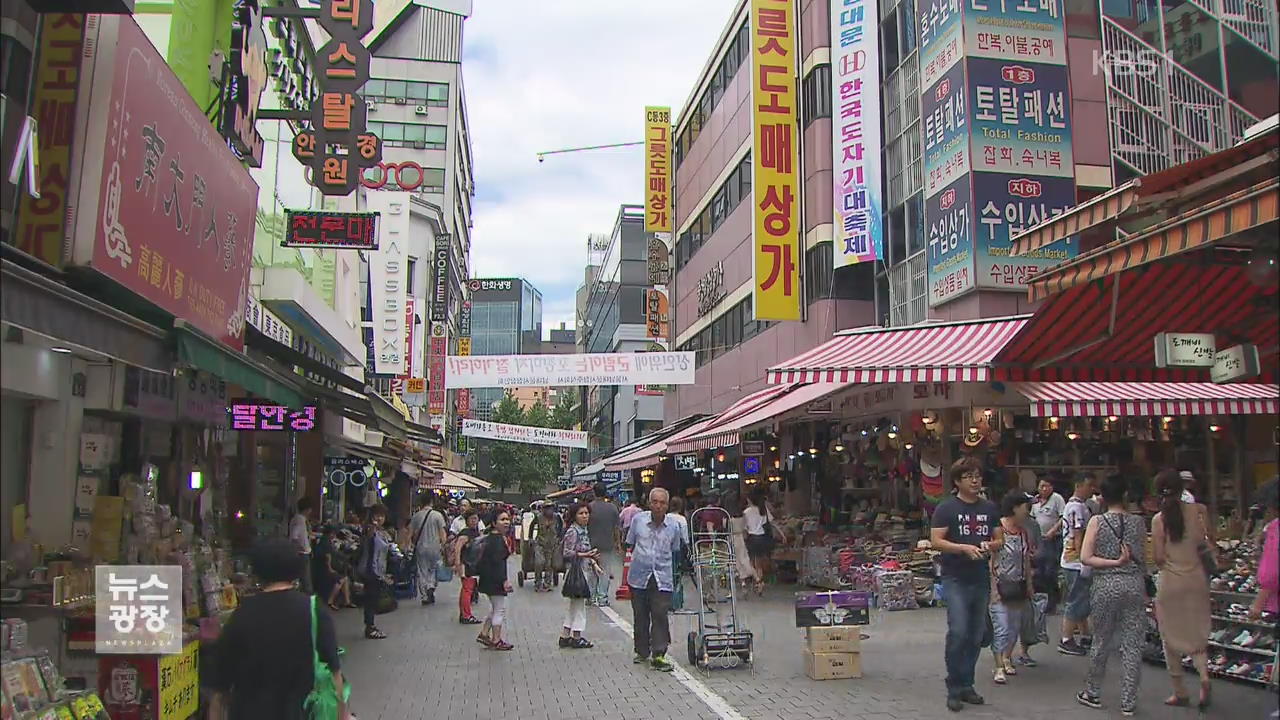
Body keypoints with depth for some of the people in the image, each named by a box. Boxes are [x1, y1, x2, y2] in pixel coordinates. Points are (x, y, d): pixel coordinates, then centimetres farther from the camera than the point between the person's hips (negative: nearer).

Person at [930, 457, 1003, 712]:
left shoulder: (990, 508, 12)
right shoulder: (946, 508, -4)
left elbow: (1000, 540, 15)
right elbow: (936, 541, -9)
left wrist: (990, 545, -7)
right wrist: (964, 548, -21)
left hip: (981, 579, 5)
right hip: (955, 579, -5)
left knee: (976, 636, 10)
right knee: (958, 632, -13)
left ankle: (966, 685, 22)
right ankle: (954, 689, -2)